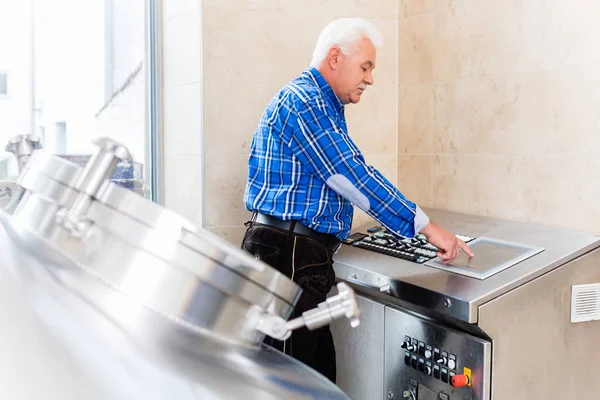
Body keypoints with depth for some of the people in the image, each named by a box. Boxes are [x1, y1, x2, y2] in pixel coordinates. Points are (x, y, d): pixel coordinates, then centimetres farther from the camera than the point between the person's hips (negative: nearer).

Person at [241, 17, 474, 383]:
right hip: (289, 257, -10)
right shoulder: (302, 100, -13)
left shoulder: (320, 105, 21)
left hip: (302, 256, 10)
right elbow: (351, 175, -19)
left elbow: (342, 175, 27)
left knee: (319, 372, 12)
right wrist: (426, 227, -16)